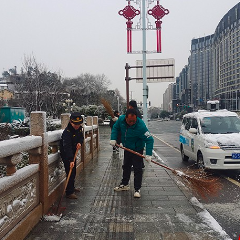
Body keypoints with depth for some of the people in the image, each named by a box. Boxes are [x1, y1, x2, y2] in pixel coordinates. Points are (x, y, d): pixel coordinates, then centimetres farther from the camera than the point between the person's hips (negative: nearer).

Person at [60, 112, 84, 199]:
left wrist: (80, 142, -13)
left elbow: (81, 137, 12)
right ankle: (69, 192, -3)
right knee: (70, 172, -10)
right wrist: (71, 160, -43)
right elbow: (67, 147, -36)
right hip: (66, 154, -8)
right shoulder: (67, 132, -30)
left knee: (73, 172, 19)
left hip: (73, 152, 8)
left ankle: (72, 188, 36)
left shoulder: (79, 128, -5)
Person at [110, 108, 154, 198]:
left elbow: (149, 139, -31)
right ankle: (124, 185, 37)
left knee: (137, 169, -4)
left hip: (137, 150, -6)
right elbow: (115, 128, 1)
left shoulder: (140, 126, -33)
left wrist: (148, 154, -36)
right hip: (127, 148, 6)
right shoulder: (121, 119, -19)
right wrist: (113, 138, -14)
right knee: (126, 166, 20)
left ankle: (137, 189, 9)